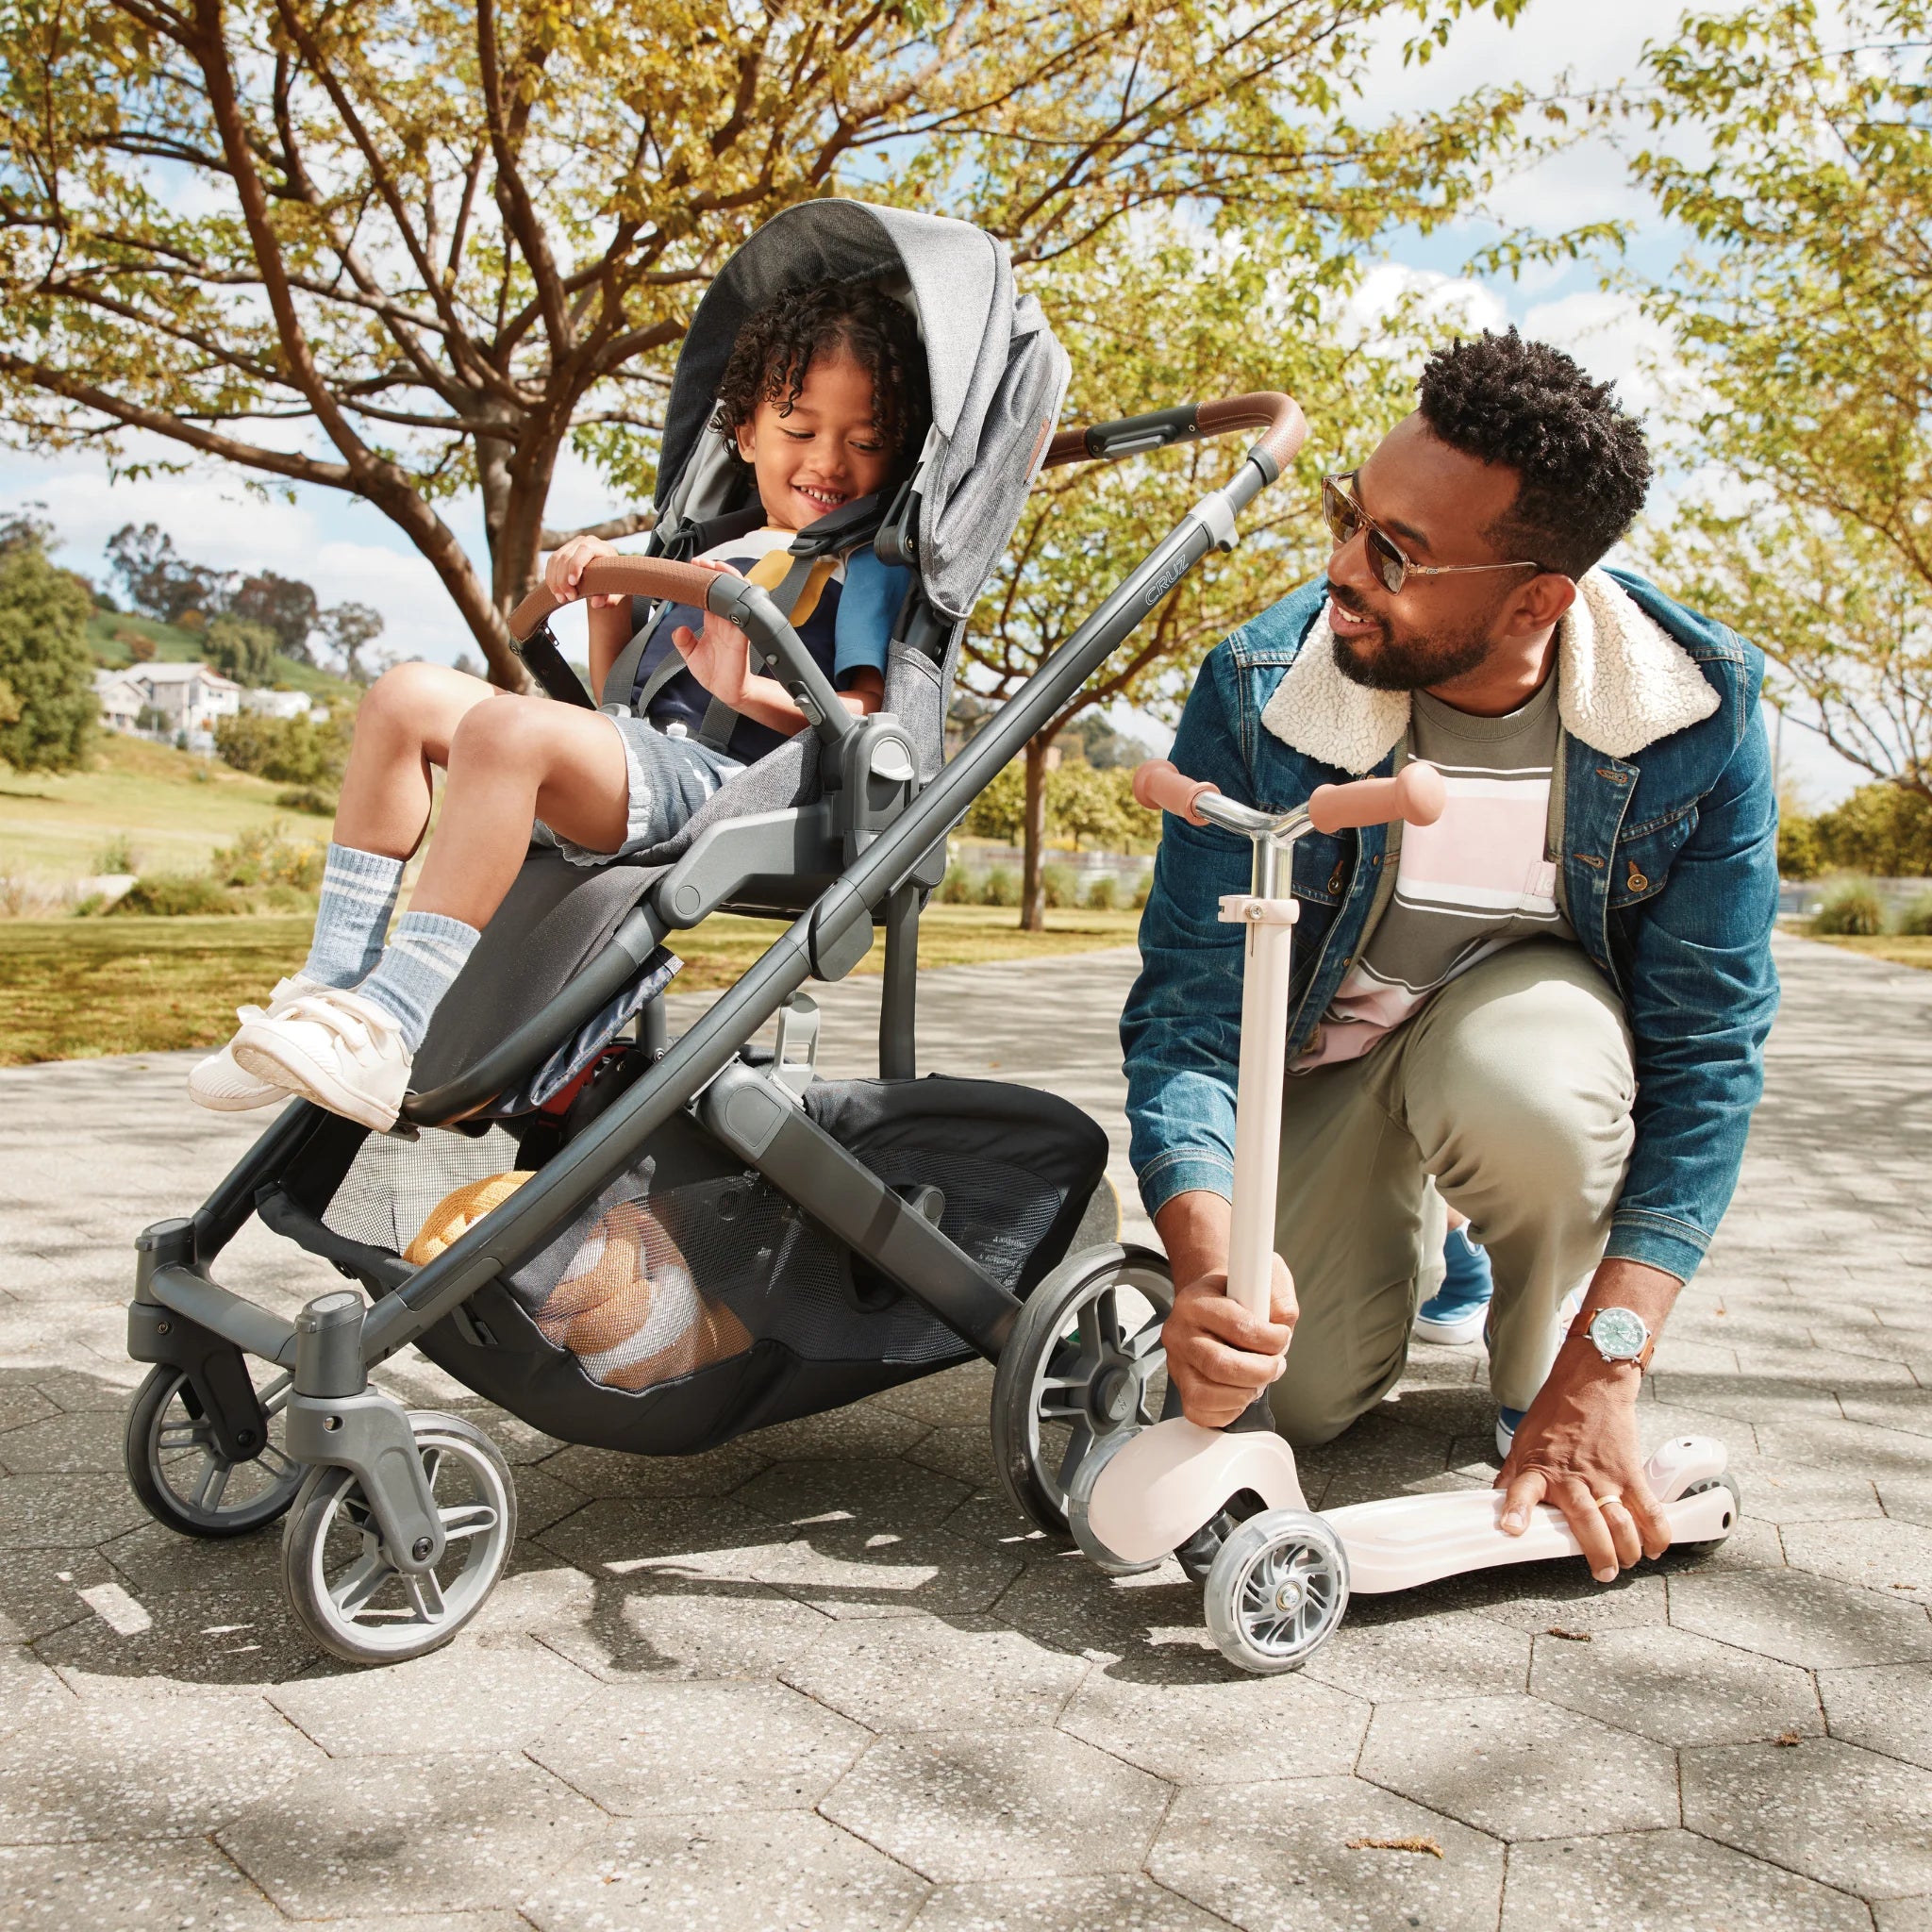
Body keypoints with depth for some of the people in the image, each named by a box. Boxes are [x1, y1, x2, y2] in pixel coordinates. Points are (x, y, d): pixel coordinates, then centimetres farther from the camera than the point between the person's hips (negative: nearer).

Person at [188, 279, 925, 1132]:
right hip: (633, 762, 9)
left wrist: (748, 689, -24)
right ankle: (335, 979, -7)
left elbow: (862, 718, -9)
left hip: (720, 777, -8)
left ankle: (390, 1028, -38)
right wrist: (606, 602, 19)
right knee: (407, 694, 2)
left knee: (508, 726, -33)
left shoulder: (866, 568, 8)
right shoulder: (708, 557, 30)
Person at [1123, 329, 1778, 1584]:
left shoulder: (1702, 708, -24)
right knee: (1296, 1399, -9)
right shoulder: (1259, 691, -26)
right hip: (1322, 1042, 1)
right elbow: (1185, 1011, -24)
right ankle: (1407, 1228, 26)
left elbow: (1707, 1048, -20)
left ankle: (1545, 1391, -5)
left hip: (1538, 999, 0)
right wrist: (1207, 1273, -42)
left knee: (1531, 1090, -38)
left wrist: (1604, 1373, -27)